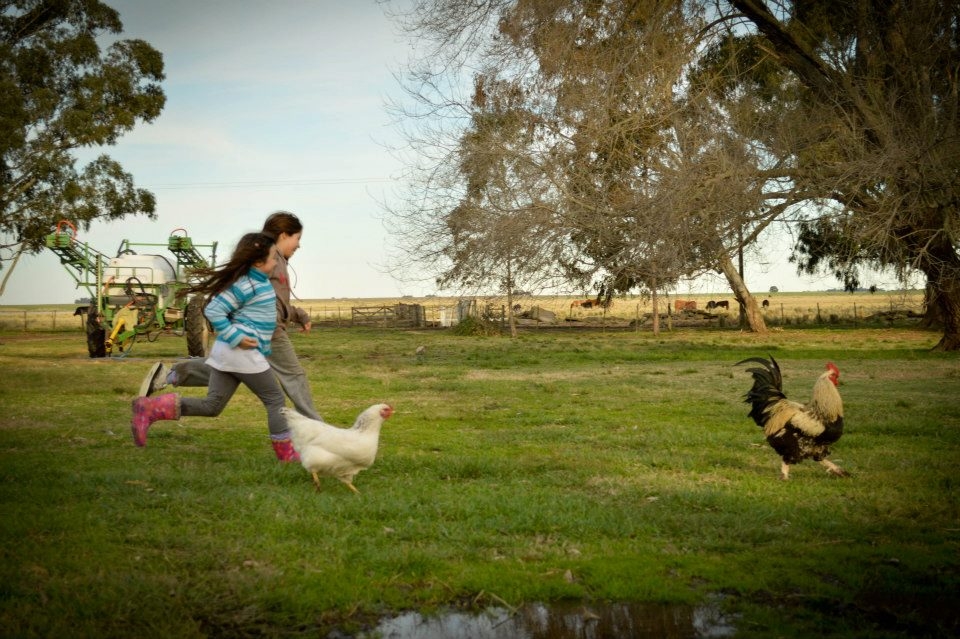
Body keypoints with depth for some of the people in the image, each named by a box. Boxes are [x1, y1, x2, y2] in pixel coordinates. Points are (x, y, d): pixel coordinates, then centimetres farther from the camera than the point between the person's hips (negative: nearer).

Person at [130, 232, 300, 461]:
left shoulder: (259, 281, 14)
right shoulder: (246, 285, -15)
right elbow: (214, 311, -18)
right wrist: (237, 338, -20)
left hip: (229, 353, 10)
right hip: (243, 353, -10)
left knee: (211, 405, 8)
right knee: (275, 400, 2)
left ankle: (150, 409, 3)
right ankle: (286, 453, 9)